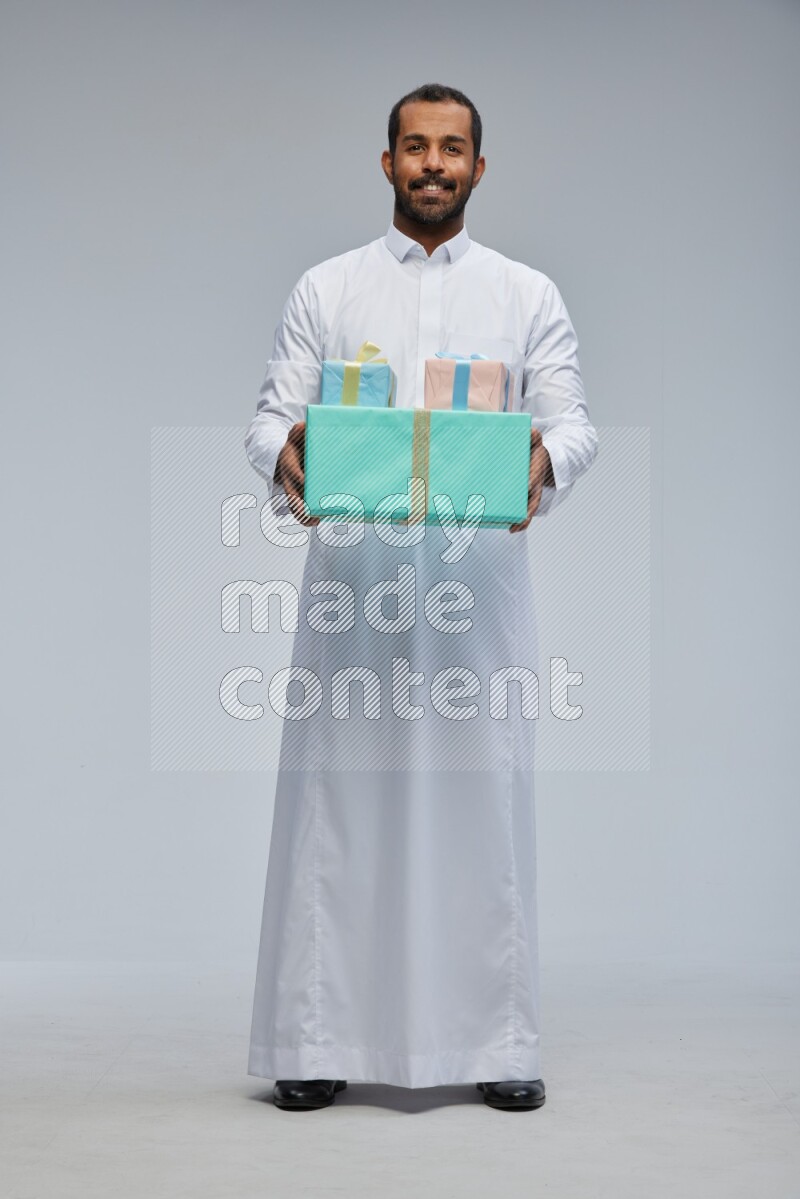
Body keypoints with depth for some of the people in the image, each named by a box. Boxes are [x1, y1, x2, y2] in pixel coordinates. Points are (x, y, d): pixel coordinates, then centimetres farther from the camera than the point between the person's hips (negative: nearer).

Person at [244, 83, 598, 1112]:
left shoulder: (528, 294, 12)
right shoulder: (326, 289, 12)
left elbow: (573, 419, 5)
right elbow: (272, 412, 6)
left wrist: (546, 460, -19)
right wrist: (284, 458, -18)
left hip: (481, 570, 0)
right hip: (353, 566, 0)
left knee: (482, 796, 1)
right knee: (339, 794, 0)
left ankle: (497, 1042, 10)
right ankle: (319, 1038, 8)